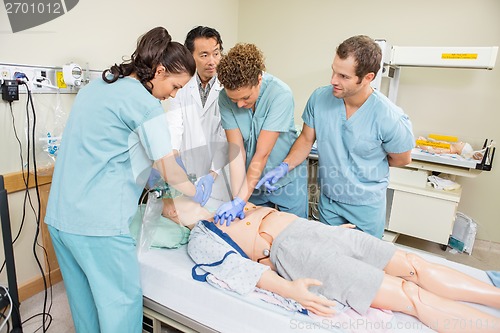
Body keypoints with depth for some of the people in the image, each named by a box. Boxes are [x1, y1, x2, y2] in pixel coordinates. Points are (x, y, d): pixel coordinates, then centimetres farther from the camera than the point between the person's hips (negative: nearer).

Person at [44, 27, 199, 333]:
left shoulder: (97, 86, 13)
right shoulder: (145, 103, -13)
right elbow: (170, 173, -14)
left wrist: (149, 174, 18)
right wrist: (197, 193, 5)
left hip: (60, 214, 9)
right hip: (98, 221, -9)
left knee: (84, 298, 21)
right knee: (121, 301, 8)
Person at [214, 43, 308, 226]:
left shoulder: (280, 94, -25)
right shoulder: (225, 98, -14)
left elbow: (262, 154, -27)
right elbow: (236, 150, -16)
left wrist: (240, 200, -28)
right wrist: (237, 197, -22)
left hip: (286, 180, -2)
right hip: (251, 179, 3)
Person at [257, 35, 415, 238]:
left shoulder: (390, 118, -25)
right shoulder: (319, 98, -16)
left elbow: (402, 159, -7)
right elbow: (306, 139, -3)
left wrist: (367, 163, 0)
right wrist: (285, 167, -17)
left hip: (366, 205, -3)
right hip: (327, 199, 3)